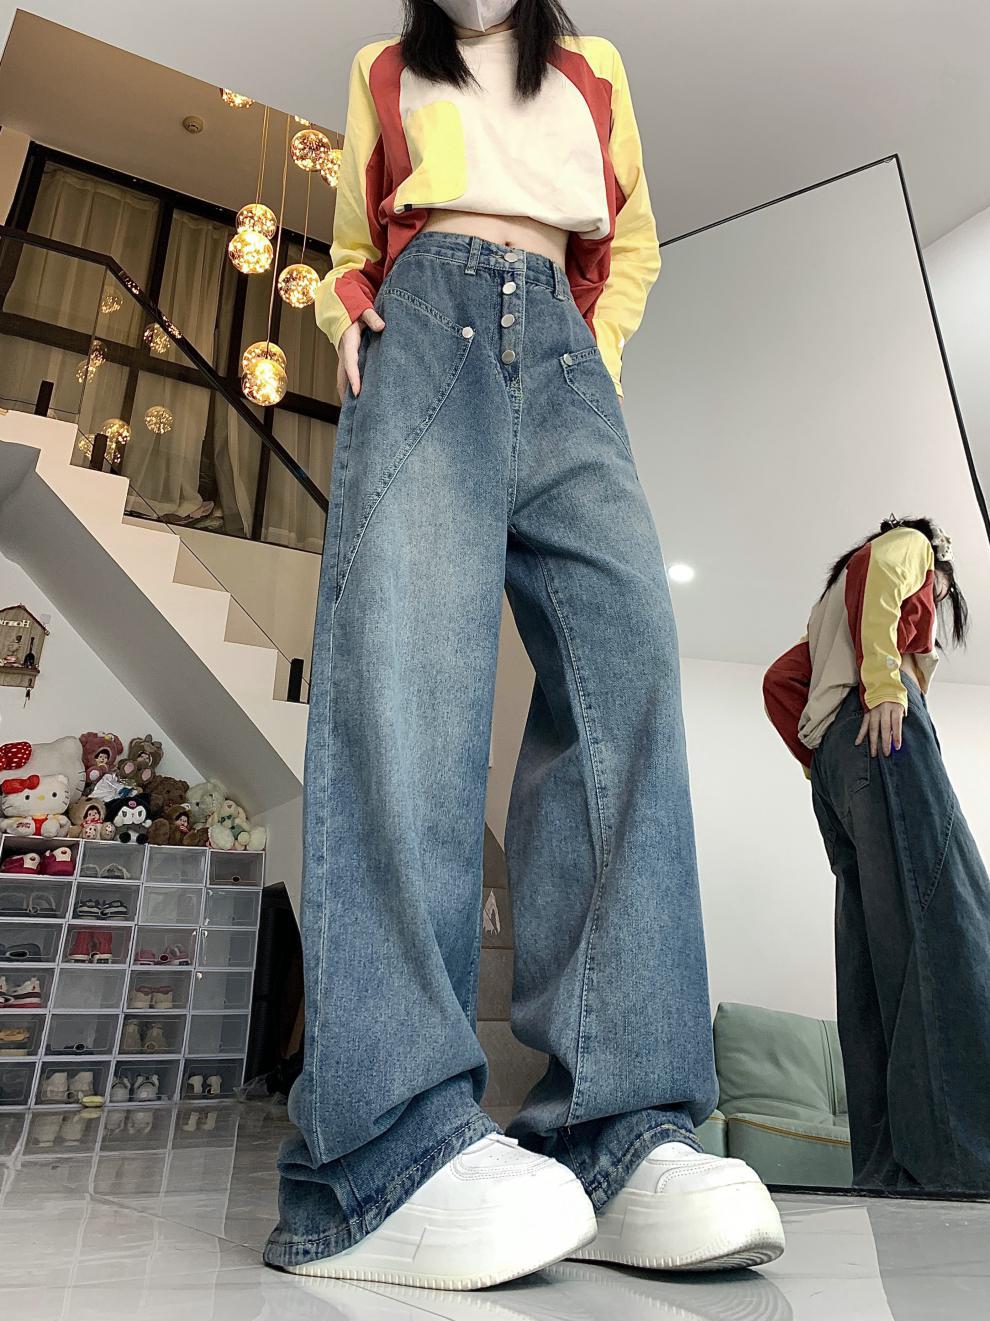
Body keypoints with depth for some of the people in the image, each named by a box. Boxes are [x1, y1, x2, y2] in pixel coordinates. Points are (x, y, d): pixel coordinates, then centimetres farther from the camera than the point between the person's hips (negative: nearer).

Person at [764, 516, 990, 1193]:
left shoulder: (832, 608, 40)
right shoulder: (908, 543, 21)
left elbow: (781, 681, 27)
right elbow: (877, 569, -5)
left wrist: (823, 760, 16)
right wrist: (885, 685, -17)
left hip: (832, 767, 8)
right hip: (881, 732, -8)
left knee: (875, 954, -4)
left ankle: (890, 1165, -9)